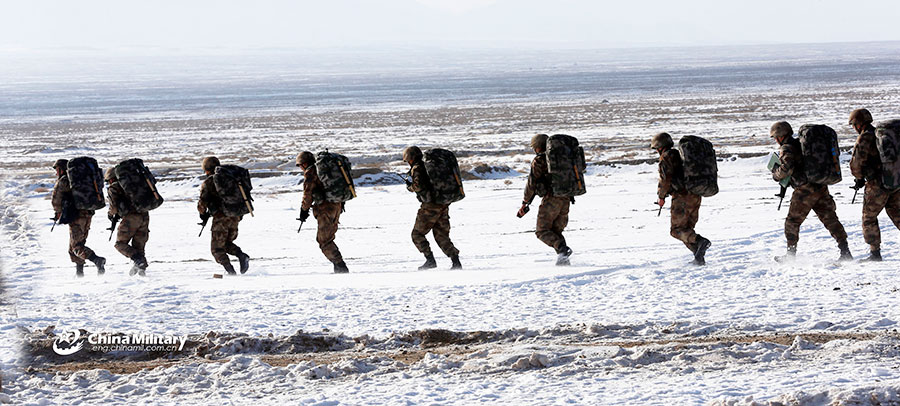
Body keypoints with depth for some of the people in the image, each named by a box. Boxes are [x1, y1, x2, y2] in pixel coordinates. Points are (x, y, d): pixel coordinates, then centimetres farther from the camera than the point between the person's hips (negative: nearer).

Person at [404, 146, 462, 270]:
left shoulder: (417, 168, -6)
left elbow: (419, 185, -20)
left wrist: (410, 187, 1)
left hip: (430, 206, -8)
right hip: (444, 205, 8)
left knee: (417, 234, 6)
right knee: (442, 236, 12)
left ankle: (430, 260, -4)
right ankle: (456, 261, 0)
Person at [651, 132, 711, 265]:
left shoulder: (666, 157, -5)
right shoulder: (682, 154, 21)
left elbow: (665, 180, -13)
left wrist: (661, 197, 0)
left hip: (682, 197, -8)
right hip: (696, 196, 8)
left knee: (677, 230, -3)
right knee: (687, 229, 15)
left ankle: (700, 241, -24)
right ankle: (699, 257, 3)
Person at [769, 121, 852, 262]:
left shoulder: (787, 149, -8)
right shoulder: (802, 144, 18)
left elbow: (787, 167, -24)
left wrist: (776, 175, -5)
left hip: (805, 190, -8)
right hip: (821, 187, 8)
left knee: (792, 222, 7)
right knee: (830, 219, 7)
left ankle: (791, 253, 11)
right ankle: (845, 251, 2)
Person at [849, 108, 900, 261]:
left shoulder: (865, 138, -10)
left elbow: (856, 163, -16)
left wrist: (859, 178, 5)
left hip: (878, 184, -7)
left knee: (869, 218, 5)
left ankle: (875, 253, 4)